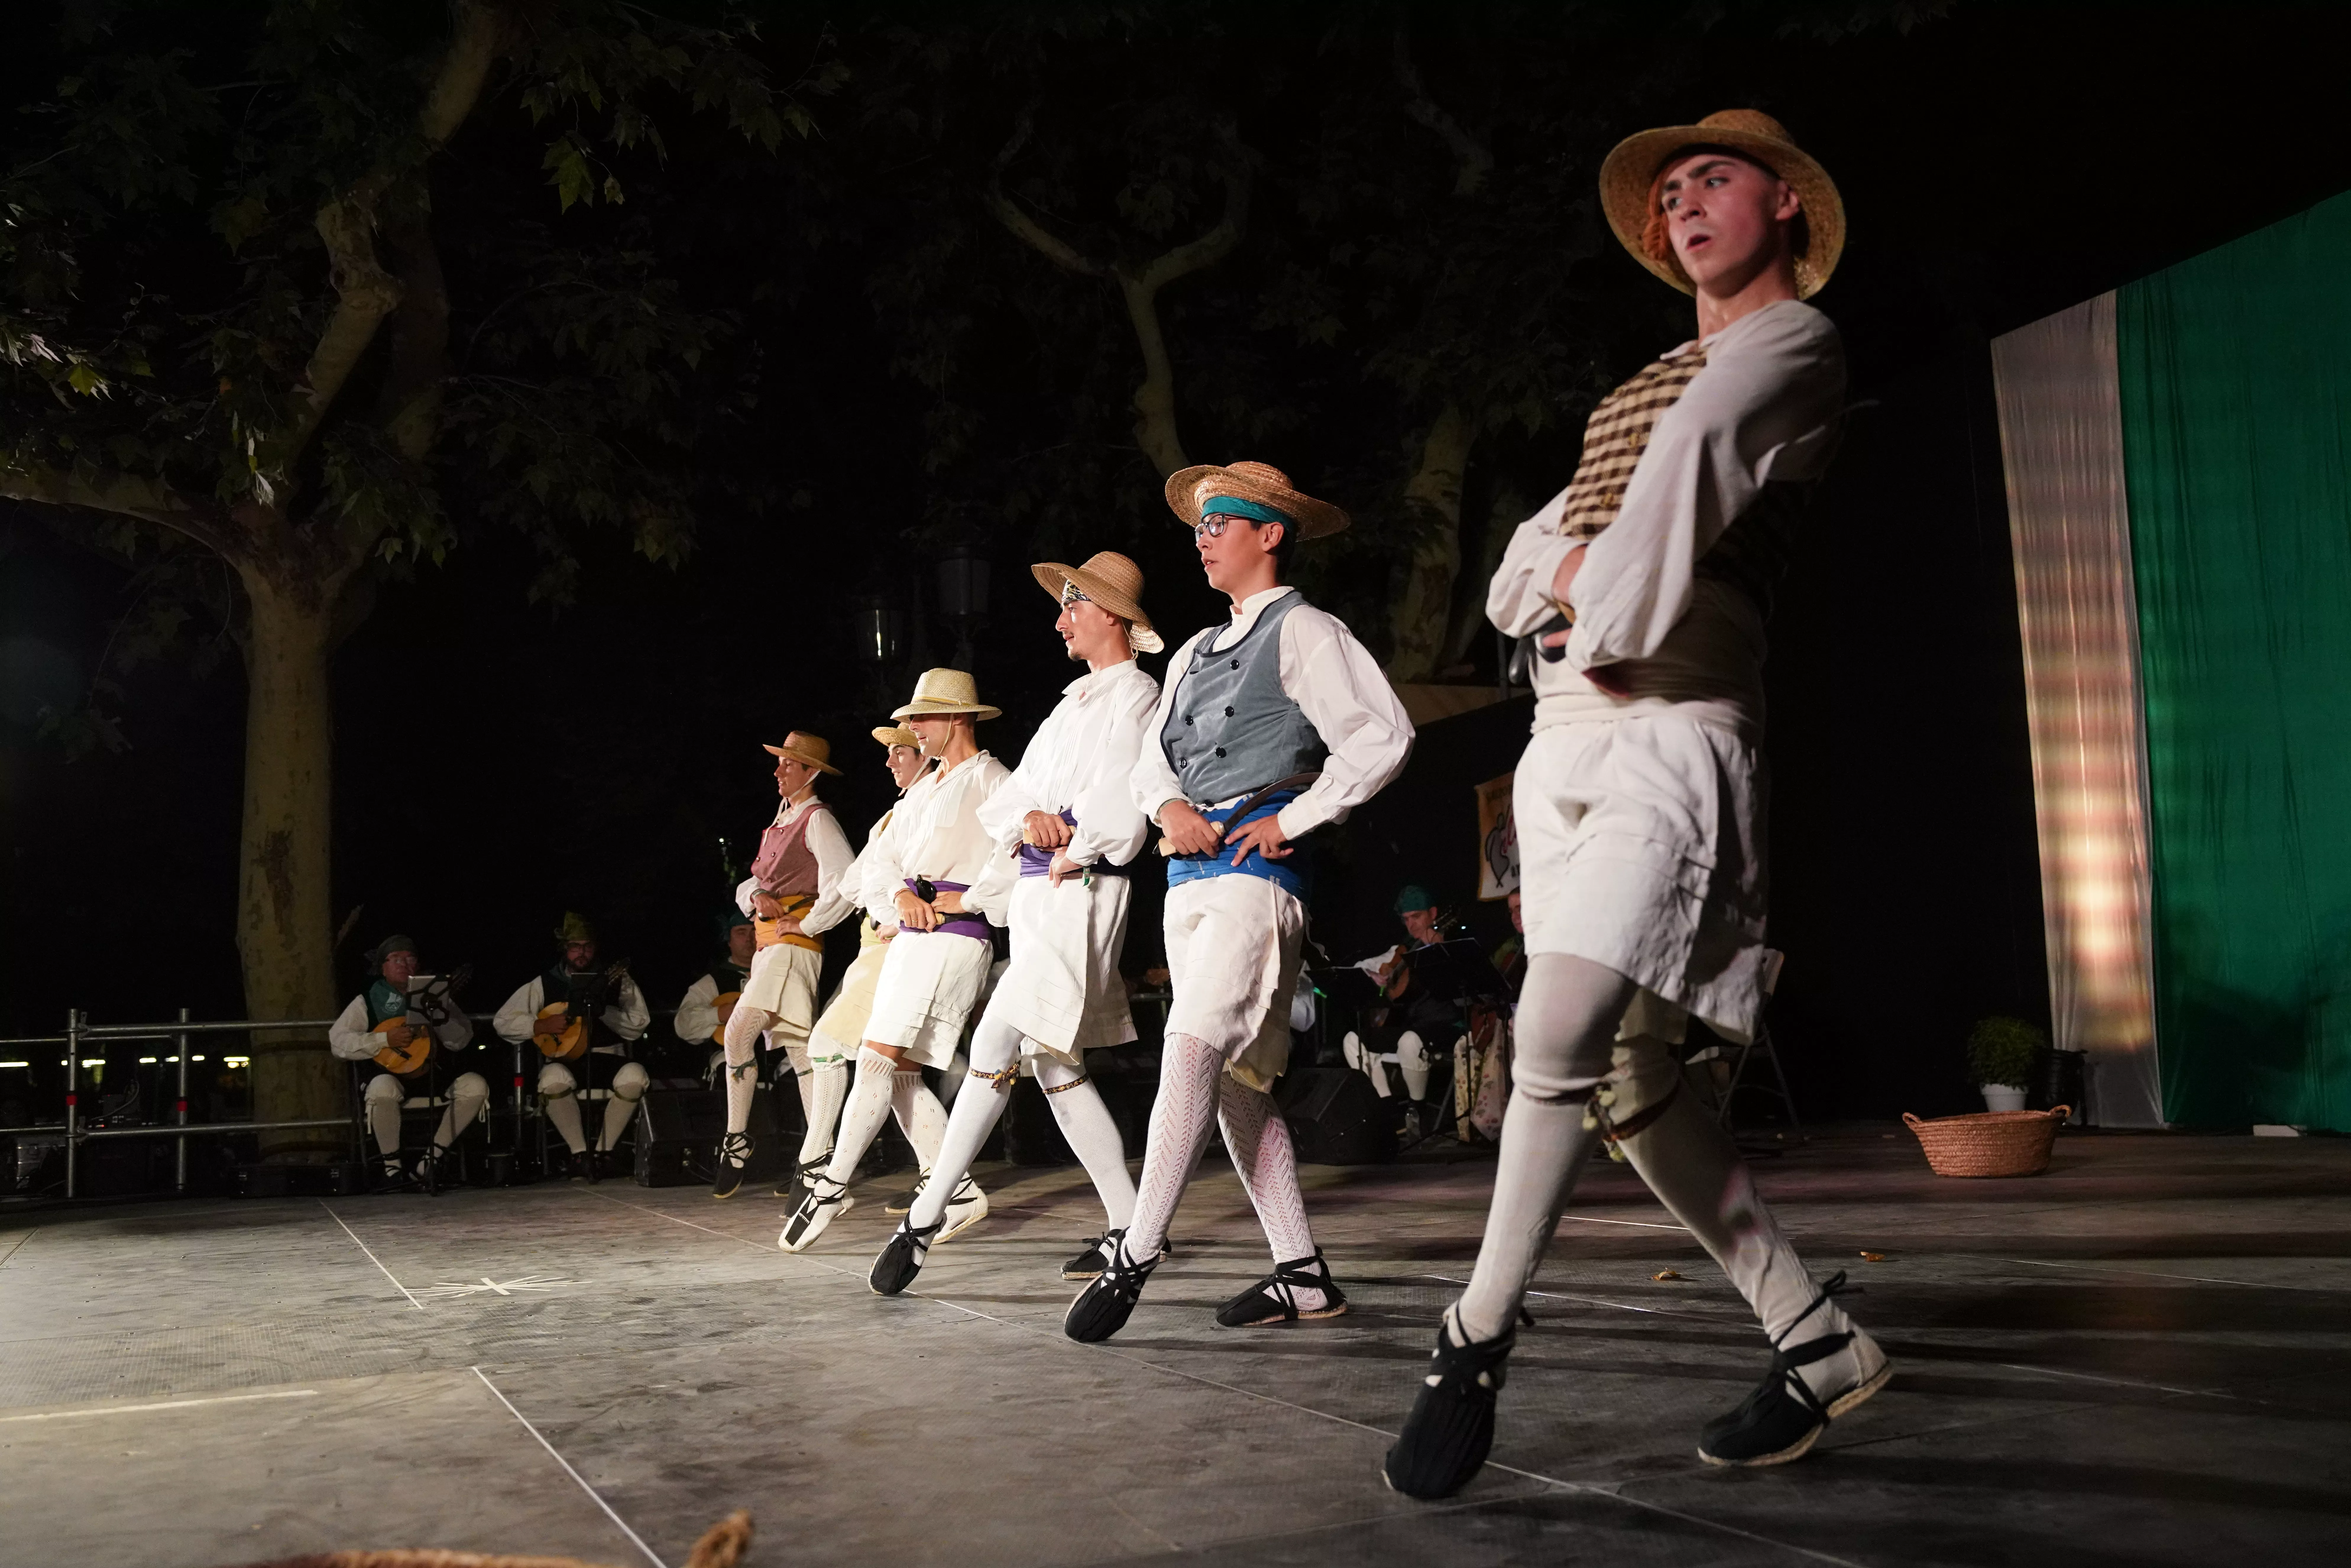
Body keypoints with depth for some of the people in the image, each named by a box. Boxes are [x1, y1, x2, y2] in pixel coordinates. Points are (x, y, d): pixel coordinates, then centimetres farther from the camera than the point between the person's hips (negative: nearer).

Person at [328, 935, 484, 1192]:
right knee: (383, 1087, -37)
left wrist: (439, 1015, -15)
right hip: (394, 1076, -3)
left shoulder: (435, 995, 12)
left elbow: (462, 1040, 4)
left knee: (476, 1085, -23)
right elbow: (337, 1041, -6)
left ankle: (430, 1160, -13)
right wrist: (386, 1039, -17)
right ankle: (393, 1169, -20)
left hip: (436, 1077, 3)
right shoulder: (369, 1000, 5)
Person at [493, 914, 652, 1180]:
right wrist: (541, 1025, -8)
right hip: (564, 1061, -1)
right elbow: (502, 1021, 6)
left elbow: (639, 1028, 1)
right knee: (554, 1078, -37)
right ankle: (580, 1155, -20)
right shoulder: (543, 985, 11)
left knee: (635, 1076, -33)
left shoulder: (616, 982, 11)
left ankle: (601, 1153, -16)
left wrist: (603, 1010, -13)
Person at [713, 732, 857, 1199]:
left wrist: (807, 924, -14)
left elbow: (847, 881, -20)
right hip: (768, 944, 9)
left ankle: (736, 1143, -12)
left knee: (739, 1032, -18)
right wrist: (757, 895, -2)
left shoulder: (817, 820, -5)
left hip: (794, 943, -9)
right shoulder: (780, 823, 22)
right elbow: (745, 887, 22)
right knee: (799, 1047, 5)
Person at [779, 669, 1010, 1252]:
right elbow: (876, 864, 15)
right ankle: (957, 1191, 11)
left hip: (955, 937, -9)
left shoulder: (991, 781, 0)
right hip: (909, 937, 9)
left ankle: (832, 1186, -10)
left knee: (879, 1057, -14)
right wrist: (901, 893, -6)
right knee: (900, 1073, 5)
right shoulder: (922, 791, 24)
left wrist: (965, 901, -14)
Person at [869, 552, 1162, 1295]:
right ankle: (1129, 1226, 14)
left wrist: (1066, 858, -3)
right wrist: (1031, 820, -6)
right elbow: (1006, 799, 15)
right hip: (1034, 895, 10)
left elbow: (1121, 812, -15)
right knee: (1054, 1066, 9)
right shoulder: (1073, 703, 23)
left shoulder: (1136, 697, -3)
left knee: (994, 1045, -15)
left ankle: (924, 1218, -11)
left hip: (1079, 896, -9)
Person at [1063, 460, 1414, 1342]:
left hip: (1256, 867, -9)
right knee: (1236, 1083, 7)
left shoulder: (1304, 634, 0)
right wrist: (1169, 805, -2)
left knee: (1193, 1052, -19)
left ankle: (1134, 1258, -18)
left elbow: (1382, 737, -11)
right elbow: (1152, 758, 20)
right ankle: (1301, 1275, 12)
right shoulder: (1198, 652, 24)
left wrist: (1293, 818, -11)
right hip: (1190, 871, 9)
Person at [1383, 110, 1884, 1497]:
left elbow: (1693, 457, -16)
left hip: (1673, 723, -9)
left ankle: (1478, 1341, -9)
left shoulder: (1793, 341, 5)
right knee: (1626, 1074, 5)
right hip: (1563, 731, 9)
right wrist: (1560, 576, 0)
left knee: (1562, 1033, -23)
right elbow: (1528, 558, 21)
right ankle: (1819, 1341, 15)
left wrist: (1611, 618, -10)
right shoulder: (1640, 391, 29)